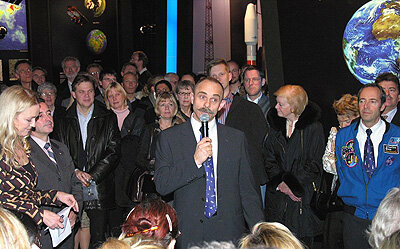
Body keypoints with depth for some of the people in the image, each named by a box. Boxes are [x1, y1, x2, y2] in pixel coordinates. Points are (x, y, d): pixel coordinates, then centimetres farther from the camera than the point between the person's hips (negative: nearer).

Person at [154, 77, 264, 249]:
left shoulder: (237, 138, 6)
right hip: (187, 234, -1)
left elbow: (247, 189, 6)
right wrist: (195, 161, -17)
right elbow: (161, 185, -7)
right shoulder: (169, 138, 1)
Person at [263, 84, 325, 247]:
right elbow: (269, 159, 7)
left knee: (302, 242, 1)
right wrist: (280, 183, -7)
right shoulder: (275, 125, 8)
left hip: (303, 195, -4)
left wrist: (291, 183, -11)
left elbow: (314, 165, -7)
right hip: (277, 193, 4)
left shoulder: (314, 127, -5)